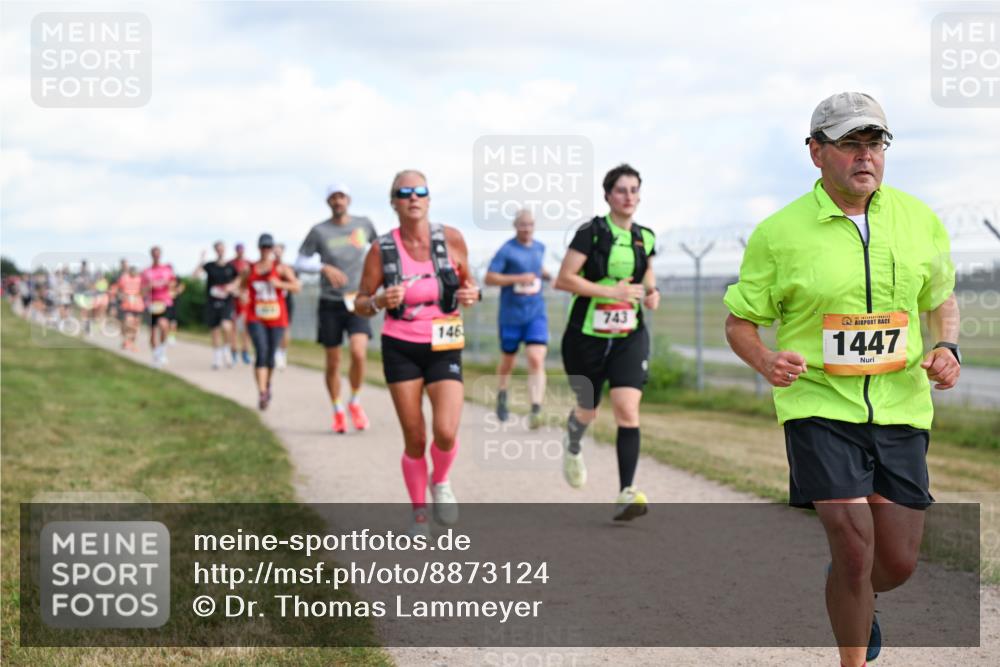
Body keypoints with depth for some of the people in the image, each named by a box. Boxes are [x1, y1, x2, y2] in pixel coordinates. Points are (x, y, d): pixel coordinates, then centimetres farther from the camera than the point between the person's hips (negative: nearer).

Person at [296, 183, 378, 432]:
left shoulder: (363, 224, 4)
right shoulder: (319, 231, -3)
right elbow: (300, 263, -3)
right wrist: (324, 267, -20)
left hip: (357, 301, 0)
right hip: (330, 302, 0)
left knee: (358, 353, -19)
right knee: (333, 363, 4)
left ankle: (355, 403, 2)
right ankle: (338, 412, 21)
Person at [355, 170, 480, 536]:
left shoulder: (450, 239, -5)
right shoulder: (381, 250, -7)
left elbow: (466, 279, 12)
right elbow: (361, 305, 2)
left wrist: (472, 293, -11)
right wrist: (381, 302, -20)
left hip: (444, 348, 0)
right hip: (401, 349, 0)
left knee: (446, 433, -16)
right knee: (415, 439, 1)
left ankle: (440, 482, 18)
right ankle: (419, 514, 22)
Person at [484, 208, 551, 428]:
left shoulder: (540, 248, 8)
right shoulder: (506, 250, -9)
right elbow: (488, 278, -14)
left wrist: (549, 275, 10)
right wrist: (519, 279, -22)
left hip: (536, 314, 2)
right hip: (511, 316, -2)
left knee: (537, 361, -15)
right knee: (508, 361, 14)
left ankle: (535, 411, -20)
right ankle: (502, 398, 42)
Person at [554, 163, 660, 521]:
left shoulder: (645, 238, 5)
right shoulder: (592, 233, -10)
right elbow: (564, 279, -14)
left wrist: (651, 292, 1)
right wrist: (611, 291, -21)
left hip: (629, 337, 2)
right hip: (587, 335, -2)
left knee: (627, 409, -15)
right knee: (588, 410, 14)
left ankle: (626, 495, -17)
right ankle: (572, 446, 52)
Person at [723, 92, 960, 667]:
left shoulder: (920, 220, 4)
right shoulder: (779, 233, -5)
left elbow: (942, 298, 20)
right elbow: (740, 321, 4)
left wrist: (946, 347, -1)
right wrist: (765, 360, -17)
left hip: (901, 408, 3)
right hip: (819, 405, -3)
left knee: (898, 562, 7)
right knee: (855, 549, -15)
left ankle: (853, 595, 44)